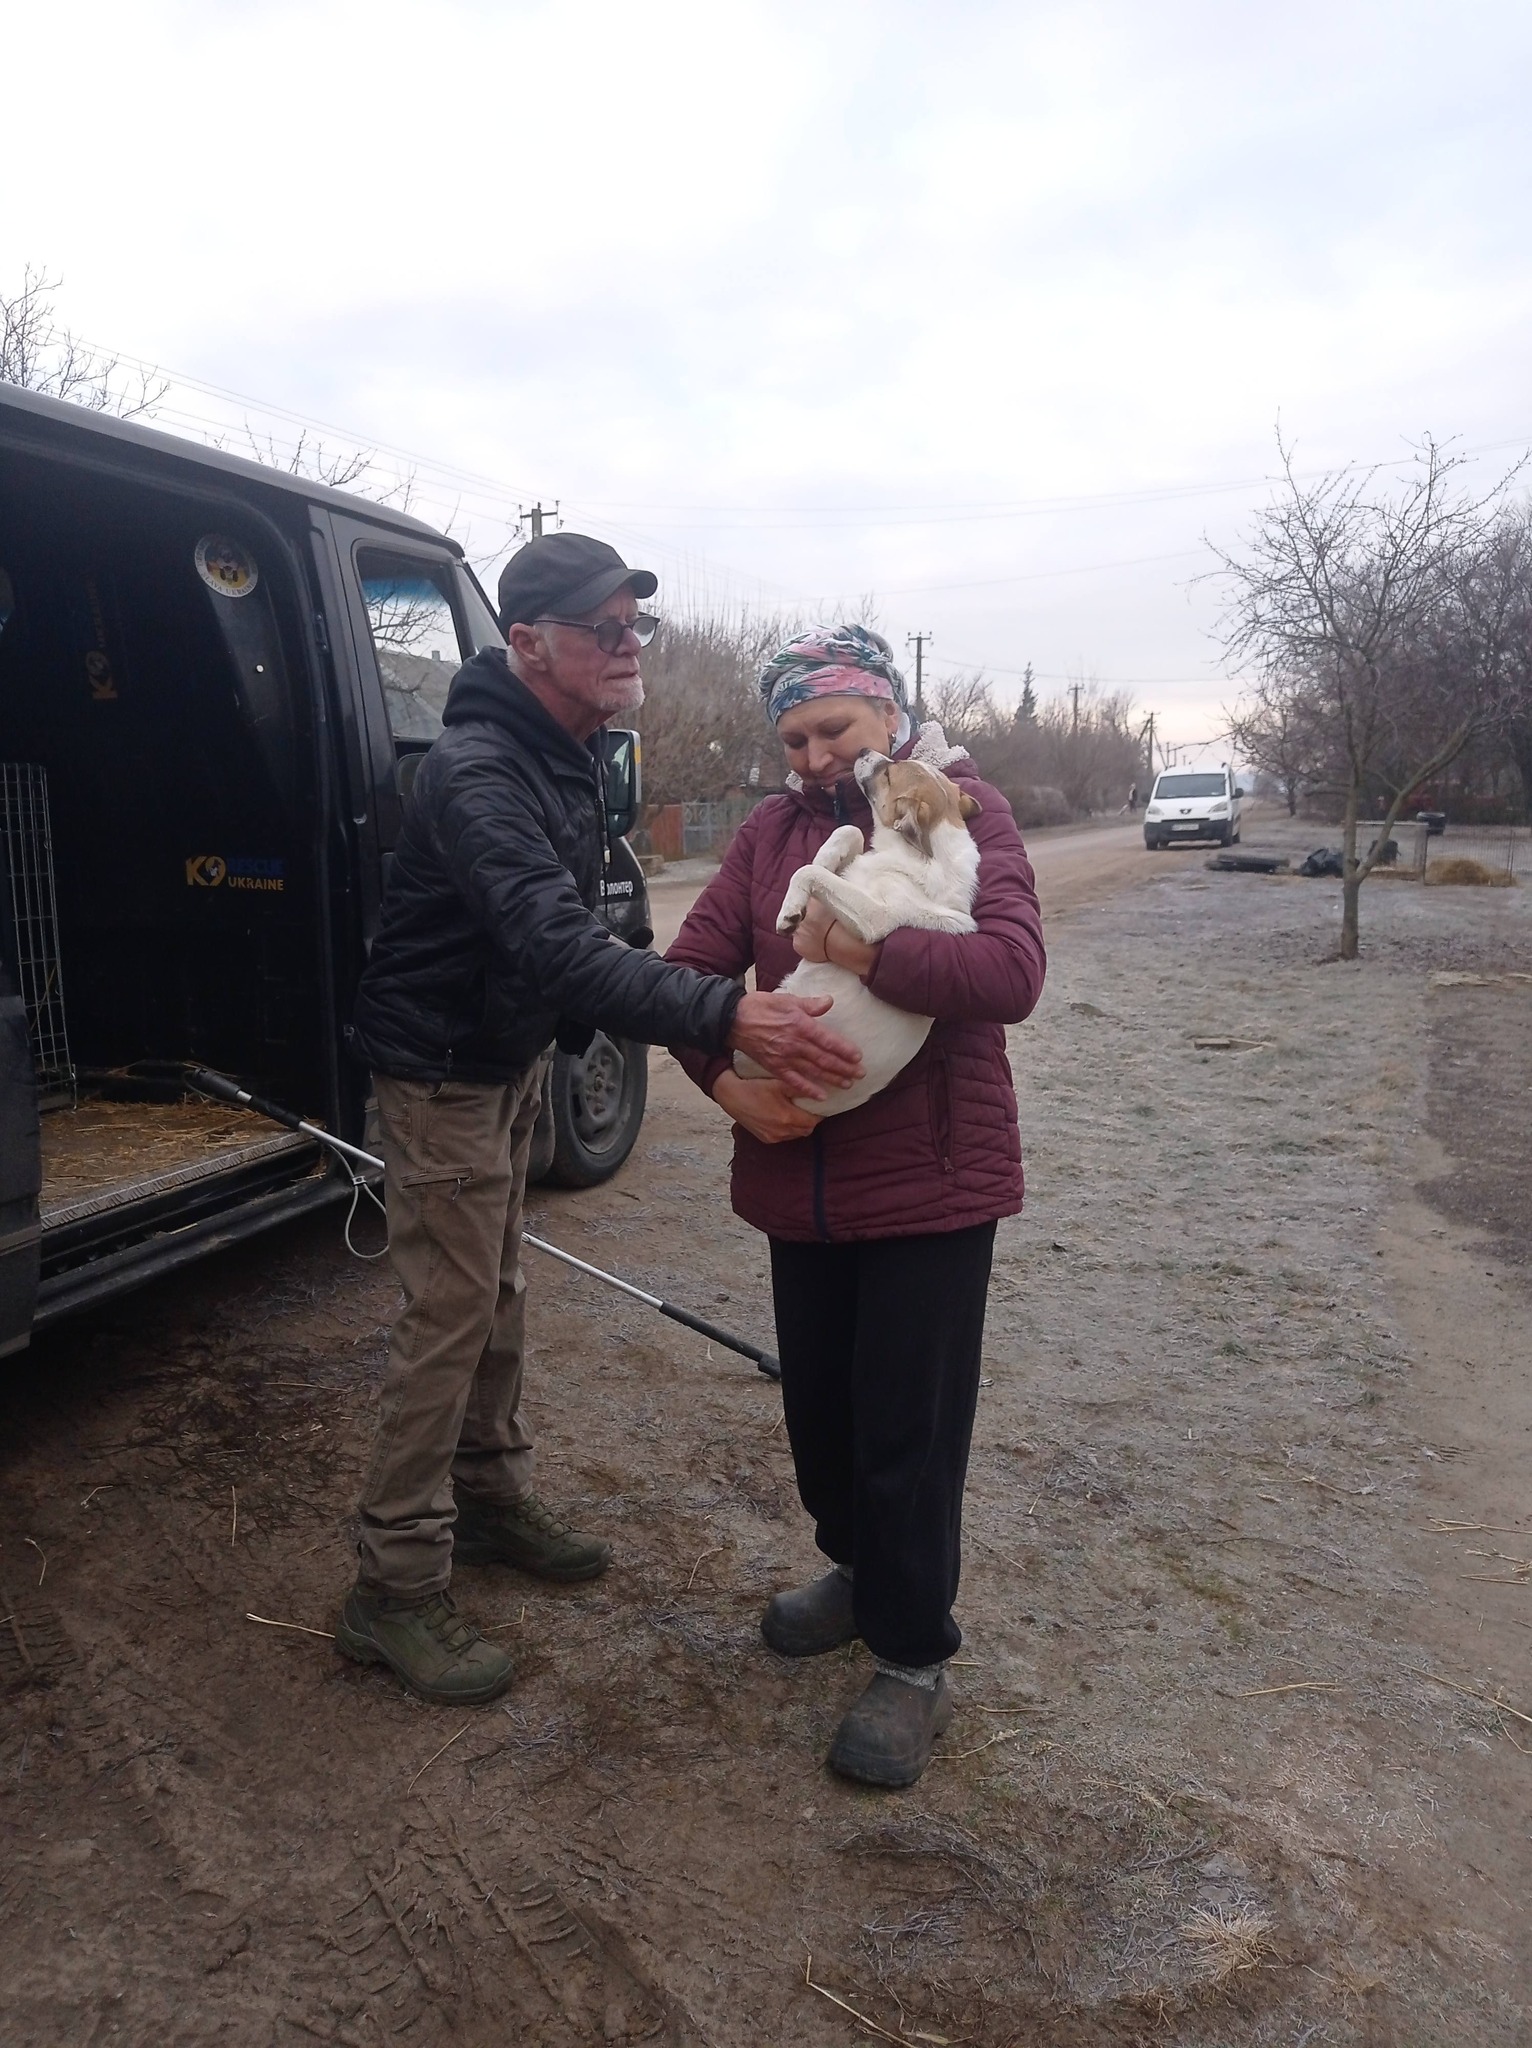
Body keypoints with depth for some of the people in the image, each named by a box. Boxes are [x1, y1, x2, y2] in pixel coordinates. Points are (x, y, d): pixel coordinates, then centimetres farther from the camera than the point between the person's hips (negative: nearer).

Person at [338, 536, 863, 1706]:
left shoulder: (563, 756, 4)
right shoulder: (476, 772, -28)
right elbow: (555, 944, -41)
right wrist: (724, 1016, -50)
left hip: (514, 1057, 9)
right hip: (441, 1070, -9)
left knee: (499, 1295, 17)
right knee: (451, 1318, -5)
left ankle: (493, 1498, 34)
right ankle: (394, 1592, 7)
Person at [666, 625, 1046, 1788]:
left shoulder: (968, 811, -7)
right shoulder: (773, 831, 6)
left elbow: (1013, 971, -22)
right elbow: (694, 964, 1)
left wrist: (862, 952, -30)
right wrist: (724, 1077, -15)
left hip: (932, 1178, -5)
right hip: (801, 1177, 5)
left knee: (908, 1428, 4)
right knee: (818, 1403, 19)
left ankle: (914, 1665, 23)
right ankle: (859, 1573, 45)